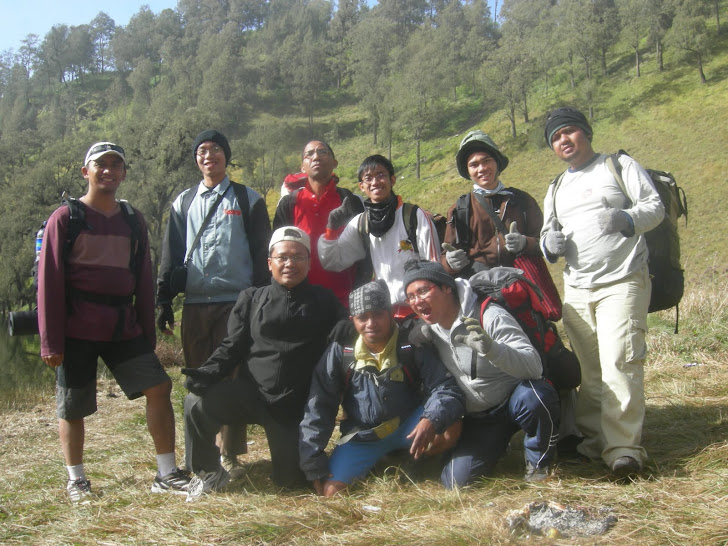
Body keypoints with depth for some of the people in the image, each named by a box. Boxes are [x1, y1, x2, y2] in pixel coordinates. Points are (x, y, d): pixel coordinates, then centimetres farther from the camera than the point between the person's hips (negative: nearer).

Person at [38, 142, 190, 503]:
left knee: (158, 387, -4)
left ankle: (166, 475, 6)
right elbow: (49, 281, -6)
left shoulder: (133, 220, 10)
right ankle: (76, 480, 25)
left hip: (124, 326, 4)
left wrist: (148, 331, 10)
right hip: (76, 330, -3)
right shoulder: (65, 218, -3)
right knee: (72, 407, 5)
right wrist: (50, 341, -10)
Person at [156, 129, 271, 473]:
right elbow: (170, 255, 14)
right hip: (194, 305, 3)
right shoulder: (183, 203, 16)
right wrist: (164, 302, 7)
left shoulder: (247, 200, 7)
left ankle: (230, 454, 8)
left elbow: (261, 253, 3)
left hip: (236, 302, -3)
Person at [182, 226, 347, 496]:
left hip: (295, 404, 0)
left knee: (291, 480, -1)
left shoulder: (324, 300, 9)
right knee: (197, 403, -27)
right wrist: (208, 372, -12)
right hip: (250, 392, 0)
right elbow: (232, 347, 6)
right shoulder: (251, 299, 10)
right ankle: (209, 473, 0)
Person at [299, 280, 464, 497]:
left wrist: (431, 420, -41)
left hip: (408, 427, -1)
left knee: (448, 423, -29)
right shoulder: (340, 352, -12)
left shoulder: (412, 347, -13)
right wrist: (314, 467, -10)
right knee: (331, 491, -17)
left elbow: (446, 388, -19)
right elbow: (318, 409, -7)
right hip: (363, 436, 1)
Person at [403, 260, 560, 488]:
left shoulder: (489, 316, -23)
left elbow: (534, 366, -32)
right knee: (456, 480, -12)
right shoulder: (429, 328, -3)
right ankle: (499, 445, 19)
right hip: (478, 418, 5)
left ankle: (538, 462, -8)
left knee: (534, 396, -38)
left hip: (513, 400, -4)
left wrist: (491, 348, -51)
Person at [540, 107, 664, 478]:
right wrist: (549, 243, -1)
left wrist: (625, 219, -23)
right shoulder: (556, 189, 22)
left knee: (620, 361, -14)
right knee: (588, 369, 4)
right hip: (576, 289, 5)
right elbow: (548, 235, 24)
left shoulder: (620, 165, 6)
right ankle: (592, 438, 12)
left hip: (622, 281, -5)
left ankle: (623, 447, -11)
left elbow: (655, 206, -2)